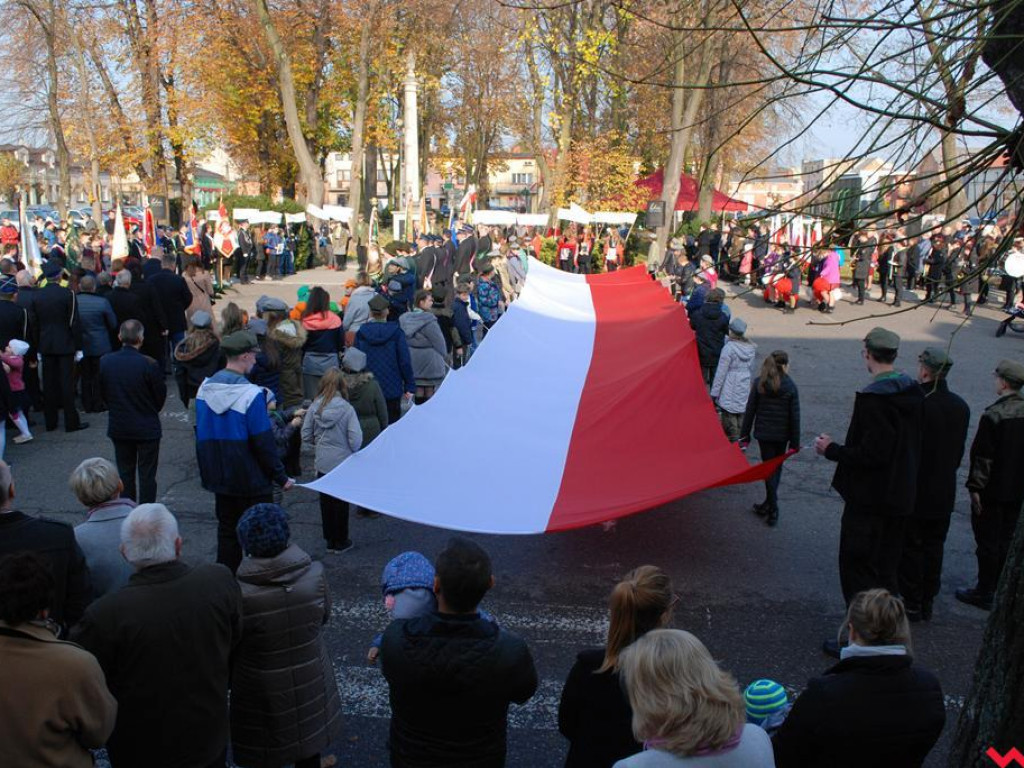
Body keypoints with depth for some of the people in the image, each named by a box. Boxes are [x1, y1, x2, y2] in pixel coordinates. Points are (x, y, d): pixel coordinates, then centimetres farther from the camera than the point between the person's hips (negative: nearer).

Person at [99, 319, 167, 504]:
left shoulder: (105, 362, -9)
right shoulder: (149, 364, -21)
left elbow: (102, 392, 2)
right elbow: (161, 396, -10)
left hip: (118, 427, 4)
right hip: (147, 428, -4)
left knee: (125, 473, 17)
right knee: (147, 475, 7)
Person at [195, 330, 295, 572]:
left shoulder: (205, 388, 1)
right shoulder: (251, 394, -20)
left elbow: (201, 434, 10)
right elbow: (264, 443, -19)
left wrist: (207, 471, 20)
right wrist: (281, 477, -10)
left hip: (218, 477, 7)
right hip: (251, 480, -7)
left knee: (227, 530, 18)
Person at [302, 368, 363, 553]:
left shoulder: (315, 407, -8)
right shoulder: (346, 409, -16)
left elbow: (306, 436, -3)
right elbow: (356, 439, -17)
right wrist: (352, 450, 3)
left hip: (322, 463, 3)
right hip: (342, 462, -3)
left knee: (326, 501, 15)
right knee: (341, 502, 10)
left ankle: (330, 539, 27)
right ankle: (340, 542, 20)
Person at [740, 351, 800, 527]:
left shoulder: (759, 383, -7)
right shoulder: (790, 386, -9)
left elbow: (750, 410, -4)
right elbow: (794, 416, -6)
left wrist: (745, 435, 3)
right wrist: (795, 442, 1)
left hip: (763, 433, 0)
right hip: (782, 434, 0)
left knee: (769, 469, 7)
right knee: (776, 468, 17)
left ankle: (773, 510, 3)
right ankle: (769, 504, 25)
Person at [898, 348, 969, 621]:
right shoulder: (961, 406, 1)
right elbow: (959, 452, 10)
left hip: (914, 493, -6)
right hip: (944, 495, 6)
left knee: (910, 549, 6)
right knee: (934, 549, 15)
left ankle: (912, 604, 13)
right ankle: (928, 603, 25)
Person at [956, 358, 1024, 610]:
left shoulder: (993, 415, -19)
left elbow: (983, 456, -19)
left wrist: (975, 487, -12)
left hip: (993, 490, -6)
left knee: (987, 542, 3)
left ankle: (984, 593, 11)